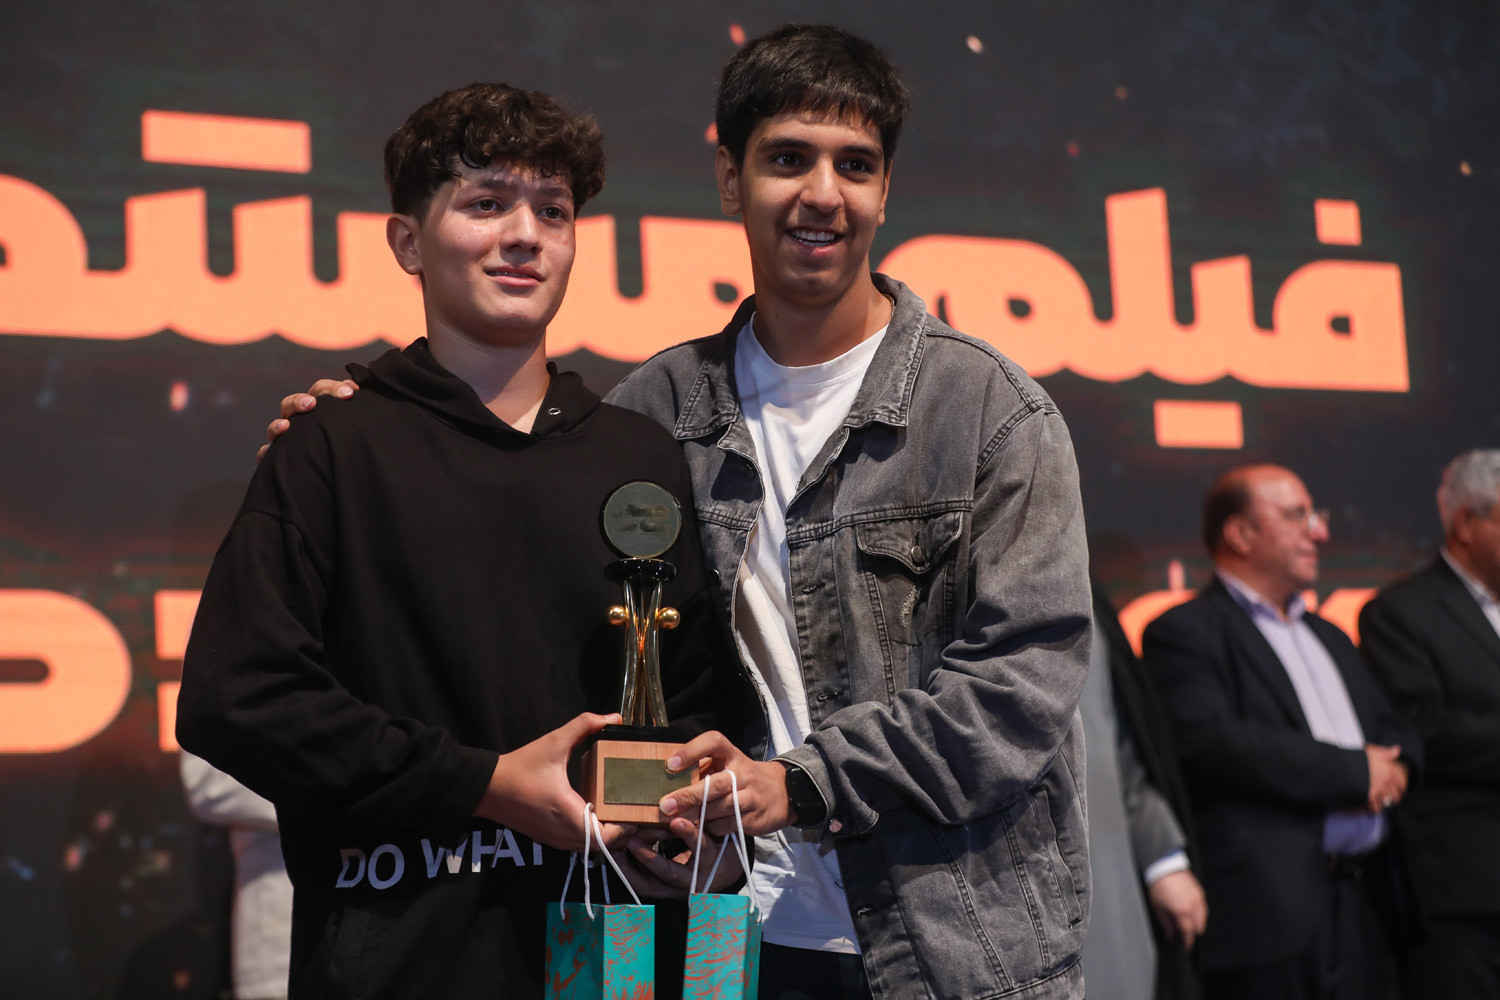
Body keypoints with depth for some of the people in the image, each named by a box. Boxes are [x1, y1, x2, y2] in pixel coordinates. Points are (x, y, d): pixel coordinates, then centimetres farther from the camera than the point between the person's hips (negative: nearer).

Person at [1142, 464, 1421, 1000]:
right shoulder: (1183, 633, -3)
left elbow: (1396, 731, 24)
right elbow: (1210, 741, -18)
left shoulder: (1329, 637, 25)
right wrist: (1354, 770, -11)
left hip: (1363, 907, 8)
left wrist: (1394, 765, -2)